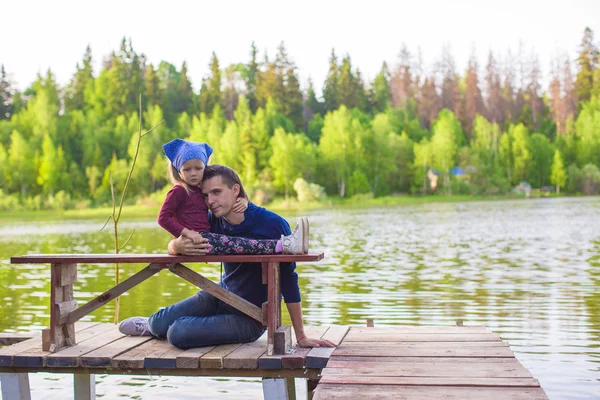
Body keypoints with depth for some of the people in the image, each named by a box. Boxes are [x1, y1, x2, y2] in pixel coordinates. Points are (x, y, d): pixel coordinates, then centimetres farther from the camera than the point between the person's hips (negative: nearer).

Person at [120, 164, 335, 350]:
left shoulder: (273, 224, -25)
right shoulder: (214, 221, -10)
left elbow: (288, 280, -20)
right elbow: (172, 246, -5)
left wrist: (301, 337, -18)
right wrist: (178, 246, -33)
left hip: (250, 317, -5)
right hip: (221, 296, 5)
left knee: (178, 333, -18)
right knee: (159, 323, -4)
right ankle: (153, 324, 35)